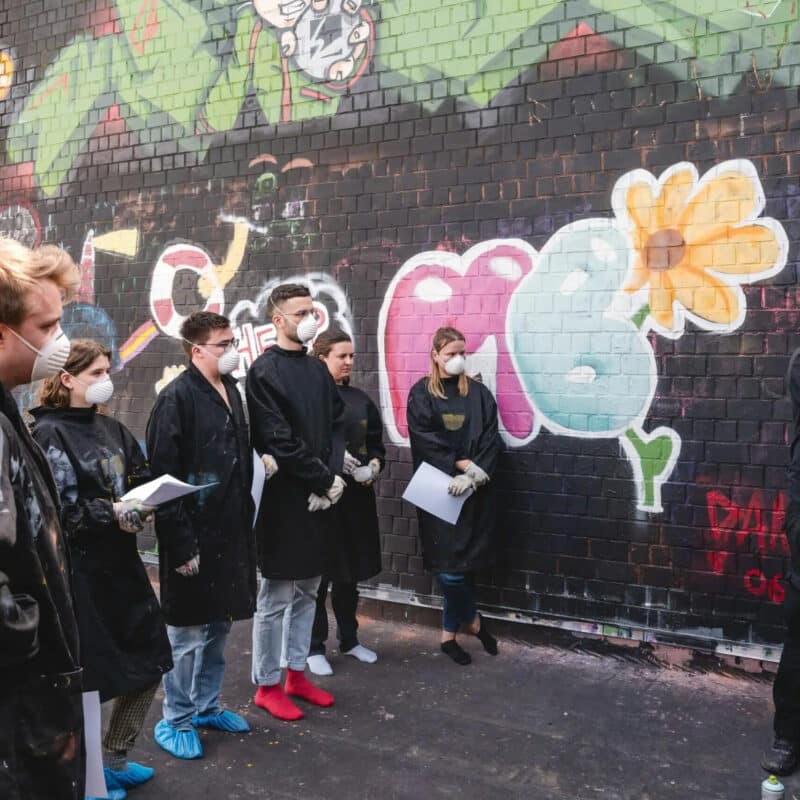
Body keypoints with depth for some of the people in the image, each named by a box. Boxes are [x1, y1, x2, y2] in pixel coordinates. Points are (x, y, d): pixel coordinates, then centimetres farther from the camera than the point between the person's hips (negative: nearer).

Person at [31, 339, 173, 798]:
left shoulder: (112, 429, 9)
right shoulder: (49, 435, -11)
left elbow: (144, 480, 11)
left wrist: (145, 502, -9)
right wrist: (111, 512, -20)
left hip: (122, 563, 7)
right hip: (79, 572, -7)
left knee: (150, 662, 14)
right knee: (85, 677, 5)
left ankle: (114, 759, 33)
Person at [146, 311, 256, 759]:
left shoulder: (231, 390, 10)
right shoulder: (177, 397, -14)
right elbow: (163, 477, -17)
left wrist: (245, 520, 15)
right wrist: (180, 543, -19)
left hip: (230, 532, 8)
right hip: (193, 536, -7)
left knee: (219, 626, 17)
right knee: (188, 632, 5)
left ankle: (207, 706, 33)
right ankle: (176, 721, 22)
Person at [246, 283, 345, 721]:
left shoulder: (318, 369, 11)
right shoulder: (264, 372, -10)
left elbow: (336, 426, 10)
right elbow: (278, 442, -16)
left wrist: (333, 477, -6)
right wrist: (325, 480, -12)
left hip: (319, 498, 7)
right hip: (284, 499, -7)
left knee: (307, 591, 15)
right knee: (276, 596, 3)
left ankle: (297, 674, 29)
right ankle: (267, 685, 17)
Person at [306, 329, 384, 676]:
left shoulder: (360, 399, 11)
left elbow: (376, 442, 16)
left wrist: (375, 464, -4)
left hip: (356, 495, 6)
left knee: (350, 571, 16)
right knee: (317, 573, 3)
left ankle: (349, 638, 31)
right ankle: (313, 646, 17)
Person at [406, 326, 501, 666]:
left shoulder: (478, 393, 8)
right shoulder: (421, 393, 2)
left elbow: (490, 438, 0)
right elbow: (424, 438, -8)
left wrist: (473, 474, -14)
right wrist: (461, 464, -16)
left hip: (473, 489, 2)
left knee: (459, 562, 4)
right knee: (449, 561, -3)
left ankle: (449, 635, 19)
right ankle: (473, 621, 20)